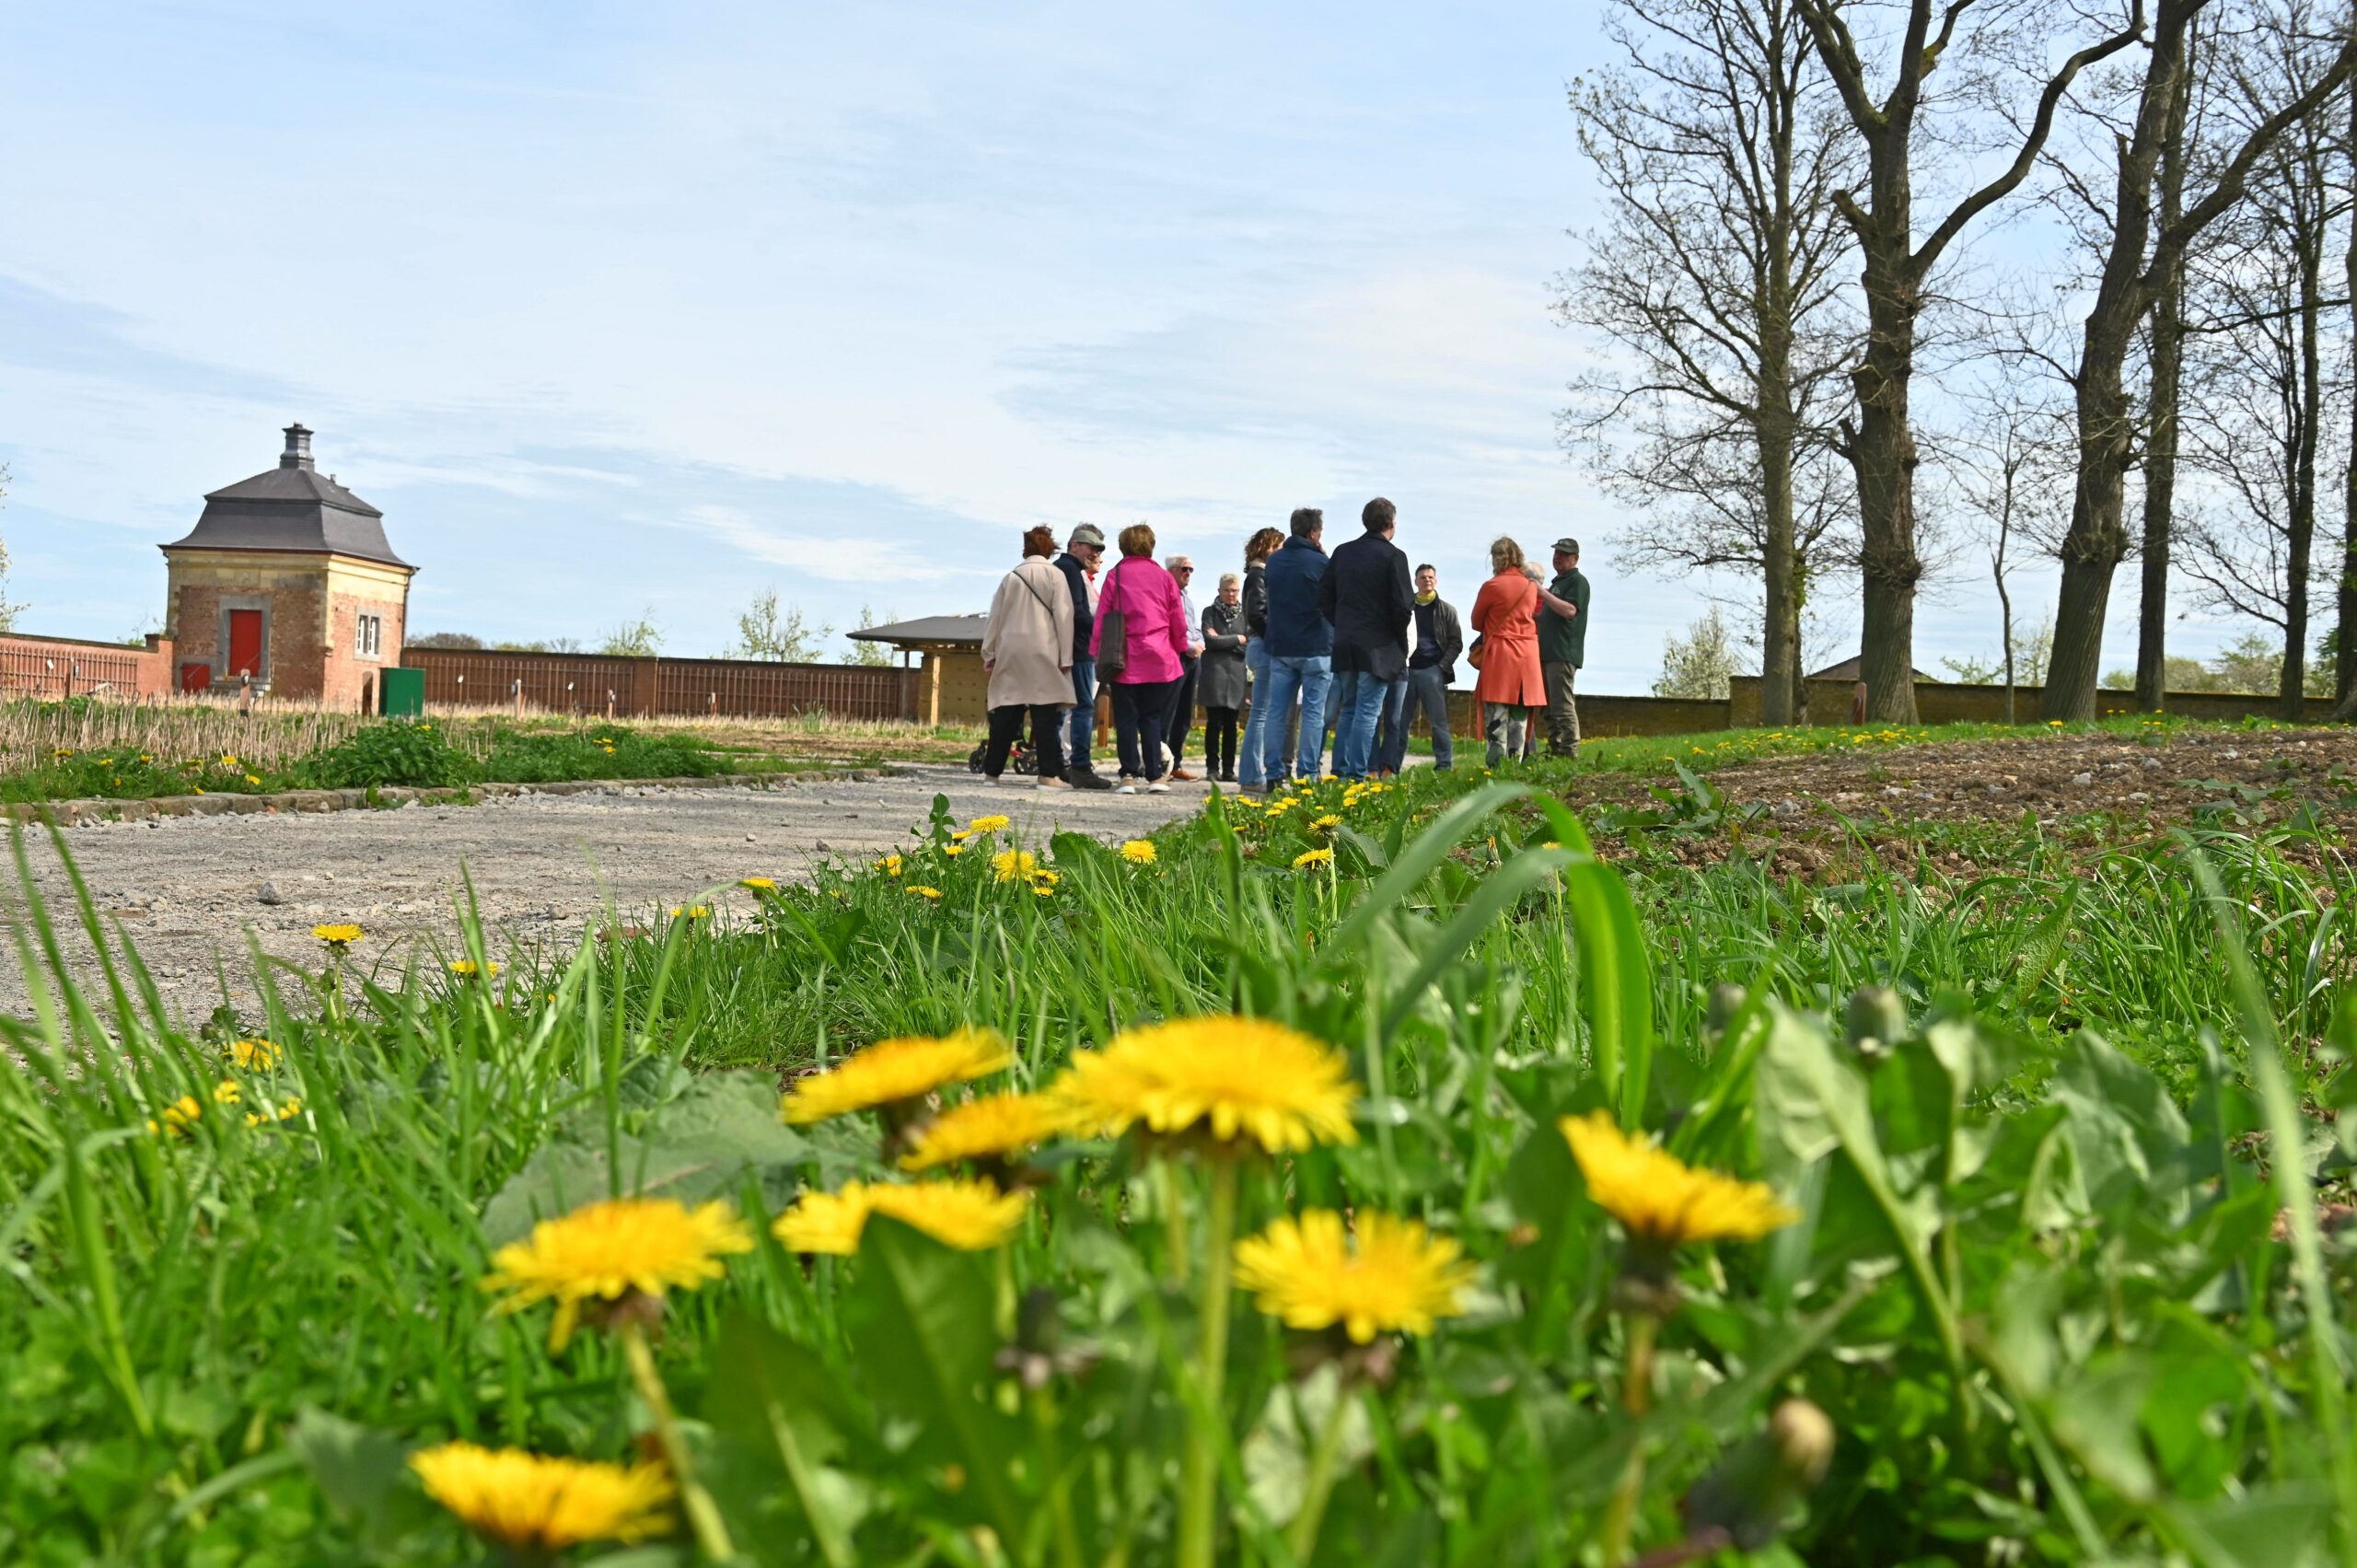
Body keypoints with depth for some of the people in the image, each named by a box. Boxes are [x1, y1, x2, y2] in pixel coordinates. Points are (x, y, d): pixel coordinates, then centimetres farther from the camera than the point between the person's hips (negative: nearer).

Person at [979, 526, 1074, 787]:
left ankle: (991, 770, 9)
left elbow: (995, 617, 14)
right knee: (1046, 714, -5)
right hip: (1043, 653, -4)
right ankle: (1049, 774, -10)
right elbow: (1063, 616, -4)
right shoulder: (1055, 575, 1)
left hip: (1011, 651, 4)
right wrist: (1065, 656, -4)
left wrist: (989, 654, 18)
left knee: (1005, 714, 8)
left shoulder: (1011, 577, 13)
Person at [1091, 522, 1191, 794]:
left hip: (1125, 660, -1)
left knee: (1126, 718, 4)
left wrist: (1097, 653, 5)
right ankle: (1155, 776, 2)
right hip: (1159, 659, 1)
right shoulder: (1163, 577, 5)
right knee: (1152, 717, 7)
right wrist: (1181, 650, 23)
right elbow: (1178, 620, 10)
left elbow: (1102, 617, 1)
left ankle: (1129, 775, -2)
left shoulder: (1115, 576, 1)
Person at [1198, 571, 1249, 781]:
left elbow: (1250, 645, 1)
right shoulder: (1210, 612, 5)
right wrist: (1237, 640, -4)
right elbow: (1210, 640, -7)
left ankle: (1228, 769, 7)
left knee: (1231, 725, 4)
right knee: (1214, 723, -3)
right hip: (1214, 675, -2)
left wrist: (1224, 641, -7)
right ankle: (1212, 767, 4)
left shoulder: (1244, 615, 10)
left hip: (1235, 676, 2)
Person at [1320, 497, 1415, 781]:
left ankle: (1340, 772, 14)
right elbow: (1403, 605, -13)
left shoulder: (1342, 553, 8)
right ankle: (1357, 775, -4)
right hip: (1378, 649, -5)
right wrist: (1400, 641, 3)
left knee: (1348, 710, 15)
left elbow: (1324, 597, 9)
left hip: (1345, 646, 5)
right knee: (1367, 712, -3)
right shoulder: (1393, 556, -9)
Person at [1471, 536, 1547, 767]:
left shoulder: (1491, 586, -6)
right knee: (1518, 716, 8)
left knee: (1496, 713, -5)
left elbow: (1476, 622, 6)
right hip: (1528, 653, 5)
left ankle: (1497, 764, -11)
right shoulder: (1531, 586, 7)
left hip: (1499, 653, -5)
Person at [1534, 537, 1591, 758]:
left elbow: (1570, 610, -19)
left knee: (1562, 706, -14)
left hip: (1564, 654, -10)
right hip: (1548, 654, 10)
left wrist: (1543, 593, -16)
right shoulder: (1557, 582, 25)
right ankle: (1554, 752, 10)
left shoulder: (1577, 581, -3)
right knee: (1550, 708, 8)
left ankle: (1570, 753, -15)